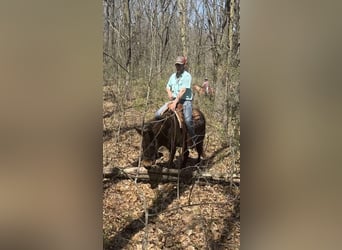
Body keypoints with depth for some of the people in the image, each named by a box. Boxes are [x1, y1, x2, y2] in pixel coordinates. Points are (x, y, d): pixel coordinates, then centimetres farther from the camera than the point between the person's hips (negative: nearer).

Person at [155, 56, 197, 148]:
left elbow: (183, 90, -17)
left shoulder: (187, 76, -9)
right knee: (158, 114, -7)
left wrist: (175, 102, -23)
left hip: (185, 100, -6)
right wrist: (169, 93, 2)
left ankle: (193, 139, -8)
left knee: (188, 119, -27)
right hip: (174, 99, 7)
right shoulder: (173, 76, 14)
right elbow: (168, 87, 26)